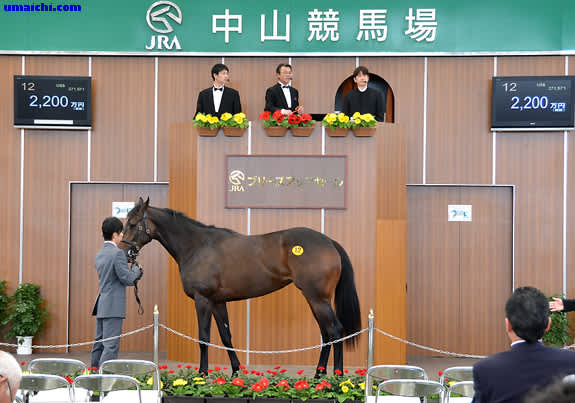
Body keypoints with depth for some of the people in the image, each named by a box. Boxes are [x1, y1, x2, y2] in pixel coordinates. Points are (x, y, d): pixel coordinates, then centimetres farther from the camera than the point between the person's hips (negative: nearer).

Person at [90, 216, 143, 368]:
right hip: (113, 307, -9)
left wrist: (134, 274, 16)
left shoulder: (99, 254, 14)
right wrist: (136, 270, 6)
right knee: (111, 346, -8)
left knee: (99, 344, 14)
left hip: (101, 305, 9)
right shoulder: (117, 253, -14)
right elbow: (127, 279, -14)